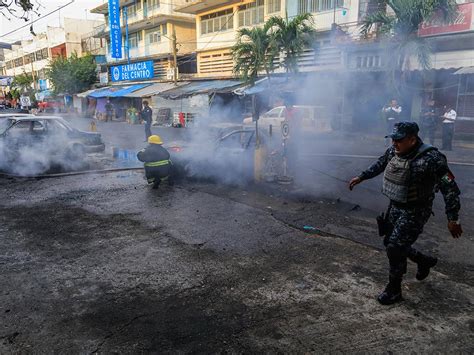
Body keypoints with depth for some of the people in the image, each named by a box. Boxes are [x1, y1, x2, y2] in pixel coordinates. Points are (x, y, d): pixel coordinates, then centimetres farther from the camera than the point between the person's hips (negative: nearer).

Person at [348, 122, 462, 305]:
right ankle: (425, 261, 44)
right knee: (390, 242, 19)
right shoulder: (393, 152, -4)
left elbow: (450, 188, -22)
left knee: (395, 247, -10)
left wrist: (453, 219, -22)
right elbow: (379, 164, 18)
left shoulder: (430, 158, -26)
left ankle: (394, 290, 12)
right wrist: (361, 177, 19)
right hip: (395, 207, 8)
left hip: (414, 212, -8)